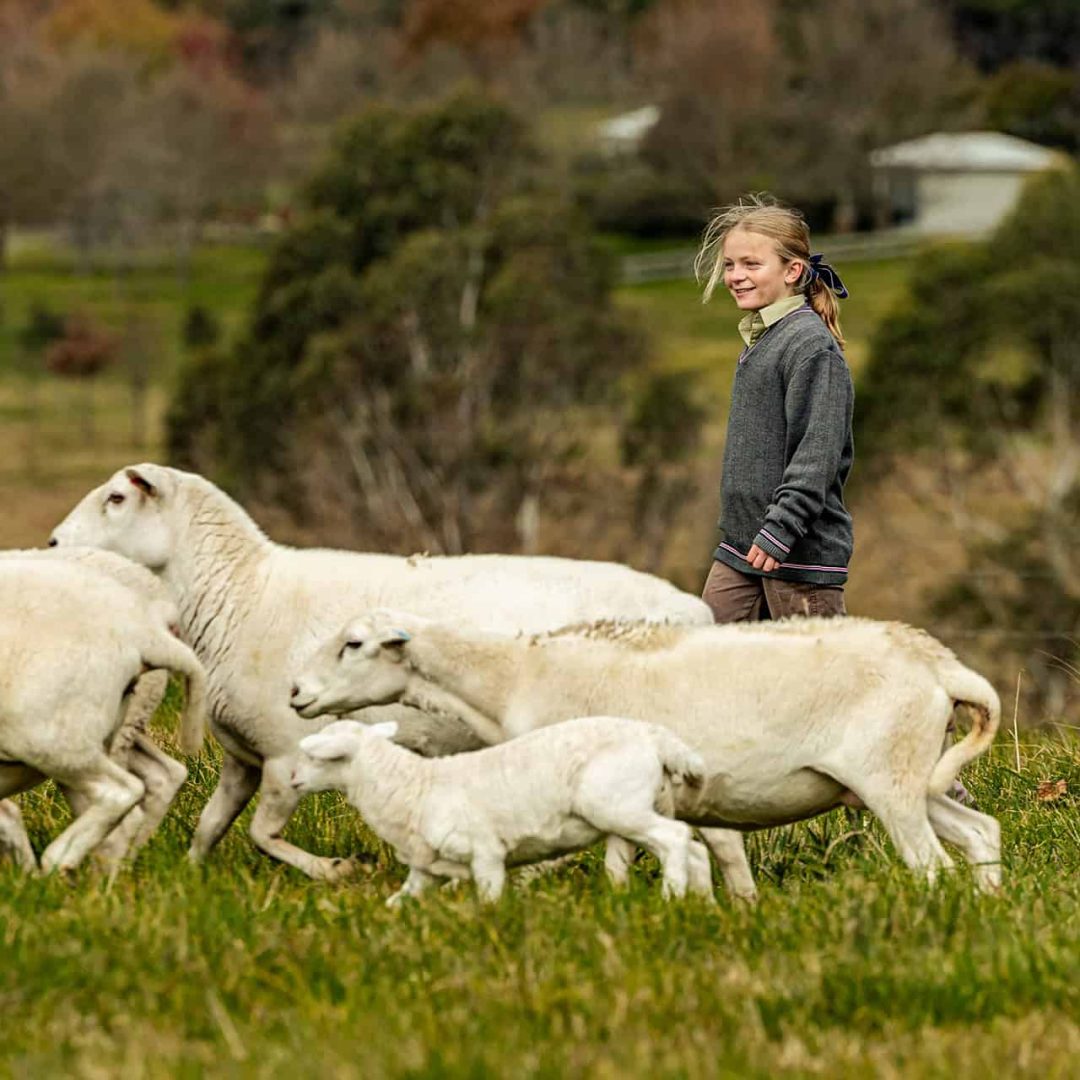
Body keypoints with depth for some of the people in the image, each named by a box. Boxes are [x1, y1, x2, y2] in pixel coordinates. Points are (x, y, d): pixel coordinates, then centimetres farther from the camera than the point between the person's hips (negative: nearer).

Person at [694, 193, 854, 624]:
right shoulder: (758, 340, 14)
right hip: (739, 549, 9)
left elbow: (818, 451, -21)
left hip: (802, 554, -9)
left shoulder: (811, 344, -15)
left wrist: (780, 528, -25)